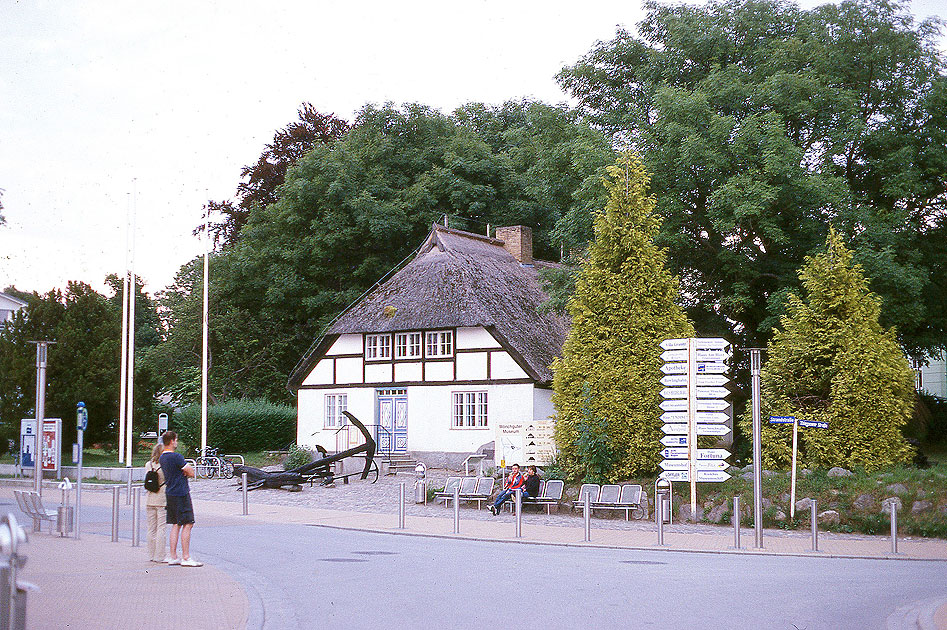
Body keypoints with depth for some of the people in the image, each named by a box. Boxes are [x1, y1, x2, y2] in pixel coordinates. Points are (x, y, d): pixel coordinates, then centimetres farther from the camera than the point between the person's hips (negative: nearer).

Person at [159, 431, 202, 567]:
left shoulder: (162, 458, 12)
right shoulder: (176, 457, -17)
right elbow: (192, 473, -12)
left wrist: (184, 472, 3)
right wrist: (187, 471, 7)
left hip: (170, 493, 9)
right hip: (181, 494, -9)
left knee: (176, 525, 13)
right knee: (187, 524, -6)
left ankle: (172, 556, 12)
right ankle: (186, 558, -7)